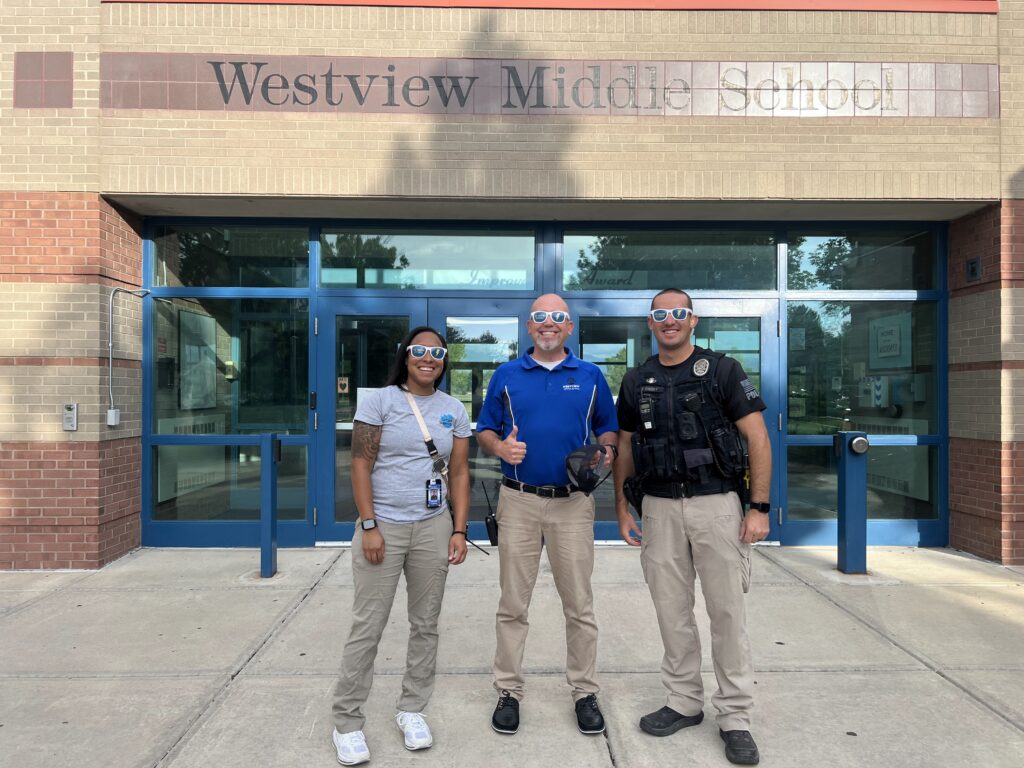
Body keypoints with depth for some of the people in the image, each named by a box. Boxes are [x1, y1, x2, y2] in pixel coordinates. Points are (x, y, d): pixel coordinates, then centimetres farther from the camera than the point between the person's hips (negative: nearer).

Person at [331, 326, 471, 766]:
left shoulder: (454, 410, 7)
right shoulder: (379, 400, -3)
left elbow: (459, 474, 7)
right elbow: (360, 465, -6)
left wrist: (459, 530, 0)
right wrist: (369, 526, -12)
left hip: (433, 528, 4)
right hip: (383, 527, -3)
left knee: (425, 625, 11)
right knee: (367, 627, 2)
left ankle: (411, 709, 28)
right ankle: (347, 721, 18)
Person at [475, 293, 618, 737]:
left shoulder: (590, 376, 7)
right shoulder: (506, 375, 6)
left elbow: (608, 429, 12)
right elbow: (484, 431, 9)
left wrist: (606, 454, -9)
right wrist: (500, 447, -12)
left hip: (573, 503, 0)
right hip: (518, 501, 0)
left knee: (579, 604, 8)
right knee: (513, 604, 8)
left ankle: (584, 692, 24)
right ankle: (508, 691, 22)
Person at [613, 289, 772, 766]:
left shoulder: (722, 370, -3)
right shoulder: (636, 382, 8)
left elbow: (758, 439, -5)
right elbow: (625, 447, 13)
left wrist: (760, 507, -11)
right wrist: (622, 509, 8)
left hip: (716, 502, -3)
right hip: (659, 507, 4)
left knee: (726, 611, 3)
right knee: (672, 610, 11)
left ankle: (735, 717, 18)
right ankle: (684, 703, 27)